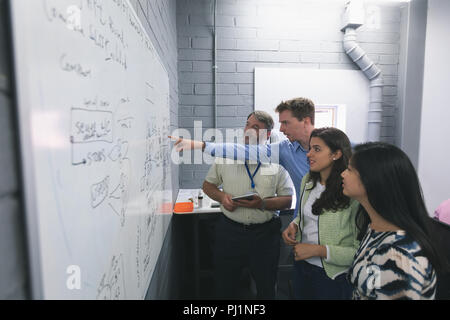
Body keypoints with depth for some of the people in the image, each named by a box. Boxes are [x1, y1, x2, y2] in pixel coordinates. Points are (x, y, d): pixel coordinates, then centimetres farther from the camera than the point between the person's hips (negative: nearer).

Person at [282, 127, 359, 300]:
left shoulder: (352, 193, -23)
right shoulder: (307, 181, -1)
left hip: (332, 275, -6)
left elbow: (360, 251, -21)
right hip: (301, 266, 6)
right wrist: (294, 225, -4)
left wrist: (318, 250, -23)